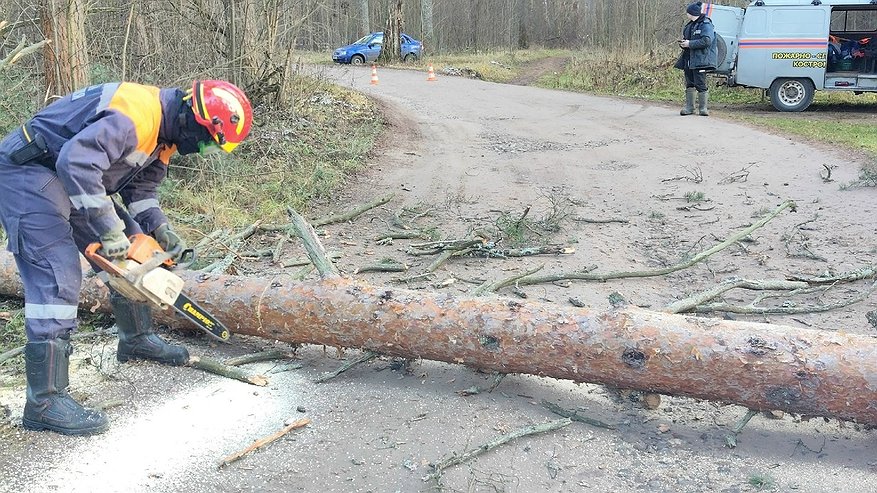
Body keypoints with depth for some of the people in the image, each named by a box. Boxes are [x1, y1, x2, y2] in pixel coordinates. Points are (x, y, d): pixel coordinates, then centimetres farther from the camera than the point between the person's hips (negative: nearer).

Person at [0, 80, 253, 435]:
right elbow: (75, 162, -39)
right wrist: (110, 231, -34)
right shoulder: (137, 115, -28)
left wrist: (161, 229, -7)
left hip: (73, 180, 10)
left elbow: (141, 187, 9)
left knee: (133, 250, 13)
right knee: (58, 278, -18)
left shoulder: (164, 131, 4)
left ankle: (137, 339, 32)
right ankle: (44, 402, -15)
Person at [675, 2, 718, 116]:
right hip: (688, 59, 9)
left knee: (700, 84, -7)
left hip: (700, 60, -9)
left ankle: (703, 108, 1)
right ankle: (689, 107, 17)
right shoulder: (690, 25, 18)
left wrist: (689, 44, -20)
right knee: (689, 84, 10)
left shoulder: (705, 24, -10)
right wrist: (683, 43, 5)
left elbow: (706, 41, -21)